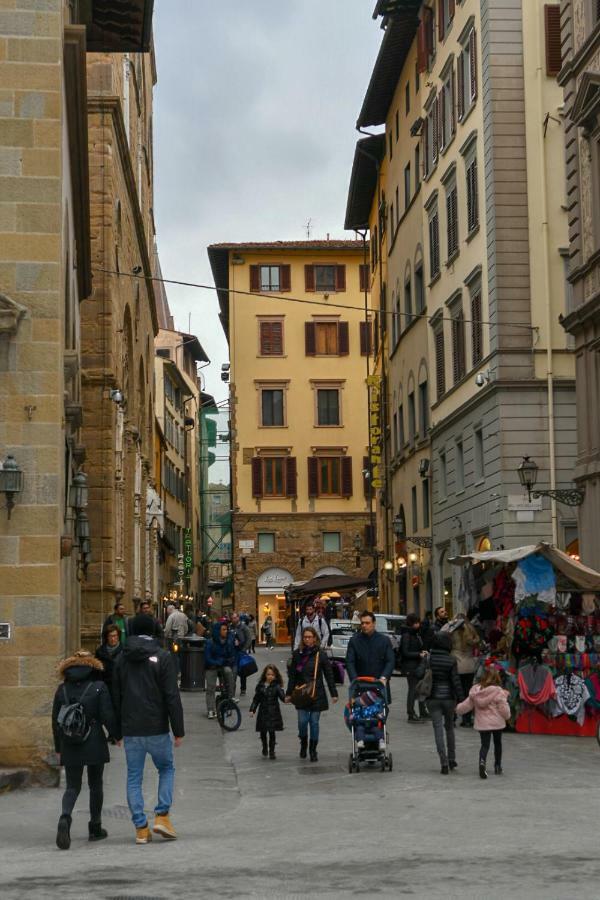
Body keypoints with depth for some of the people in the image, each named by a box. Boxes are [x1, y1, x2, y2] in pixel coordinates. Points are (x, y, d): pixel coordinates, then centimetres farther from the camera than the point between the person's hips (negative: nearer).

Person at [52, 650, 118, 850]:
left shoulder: (62, 689, 3)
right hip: (94, 743, -2)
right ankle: (95, 828, 20)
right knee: (95, 785, 14)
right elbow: (107, 716, -10)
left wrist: (58, 748, 14)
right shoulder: (99, 687, -6)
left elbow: (56, 721, 5)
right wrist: (115, 735, 8)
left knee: (72, 787, 7)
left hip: (70, 746, 2)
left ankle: (65, 818, -21)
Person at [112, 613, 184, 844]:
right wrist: (178, 730, -6)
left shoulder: (121, 659, 7)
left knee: (134, 777, 8)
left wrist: (118, 731, 17)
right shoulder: (162, 657, -7)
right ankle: (162, 816, 3)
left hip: (130, 730, 3)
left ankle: (141, 828, 6)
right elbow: (172, 697, -10)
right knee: (166, 769, 16)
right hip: (156, 729, -3)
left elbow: (116, 697, 11)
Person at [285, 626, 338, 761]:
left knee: (314, 722, 2)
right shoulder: (297, 654, 3)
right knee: (302, 721, -2)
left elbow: (329, 675, 1)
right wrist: (289, 693, 6)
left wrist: (334, 693, -1)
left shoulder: (321, 654, -2)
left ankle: (313, 750, 15)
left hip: (317, 694, -1)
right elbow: (292, 675, 8)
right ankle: (303, 744, 25)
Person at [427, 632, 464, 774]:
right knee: (449, 727, 18)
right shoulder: (451, 661, -10)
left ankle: (444, 762, -8)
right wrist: (461, 699, -5)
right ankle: (451, 759, 24)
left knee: (438, 729, 0)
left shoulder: (428, 659, -5)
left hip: (433, 698, 0)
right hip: (448, 697, 0)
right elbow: (456, 681, -10)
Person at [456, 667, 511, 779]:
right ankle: (498, 767, 26)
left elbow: (466, 705, 7)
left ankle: (482, 761, -25)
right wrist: (507, 716, 8)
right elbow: (503, 708, -13)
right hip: (497, 723, -2)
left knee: (485, 744, 3)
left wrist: (458, 709, 26)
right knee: (497, 743, 18)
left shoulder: (475, 691, -1)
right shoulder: (498, 691, -13)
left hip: (482, 723, 2)